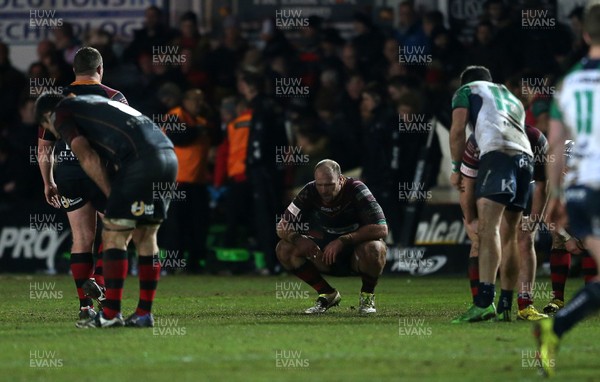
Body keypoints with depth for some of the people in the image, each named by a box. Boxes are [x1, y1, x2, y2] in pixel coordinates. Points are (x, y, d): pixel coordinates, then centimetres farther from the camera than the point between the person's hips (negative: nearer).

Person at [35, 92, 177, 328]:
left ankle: (110, 314, -2)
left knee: (114, 236, -1)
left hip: (140, 159, -8)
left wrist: (111, 194, 4)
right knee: (145, 237, 14)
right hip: (169, 156, 8)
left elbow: (87, 158, -3)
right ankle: (144, 314, 14)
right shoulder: (93, 103, 35)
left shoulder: (61, 113, 11)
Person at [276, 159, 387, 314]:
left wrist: (343, 241, -34)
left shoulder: (355, 190, -21)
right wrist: (297, 239, -30)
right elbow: (283, 227, -7)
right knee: (284, 248, -15)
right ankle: (328, 295, 1)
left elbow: (381, 229, -30)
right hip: (326, 255, 4)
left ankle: (367, 296, -8)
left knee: (373, 248, -39)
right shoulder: (310, 192, -10)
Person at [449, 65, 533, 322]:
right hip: (526, 156, 7)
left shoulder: (466, 91, 19)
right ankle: (506, 302, 14)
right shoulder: (511, 98, 36)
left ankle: (485, 301, -30)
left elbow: (457, 131, 8)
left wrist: (456, 169, 15)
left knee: (488, 227, -17)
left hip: (497, 154, -7)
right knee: (510, 232, 14)